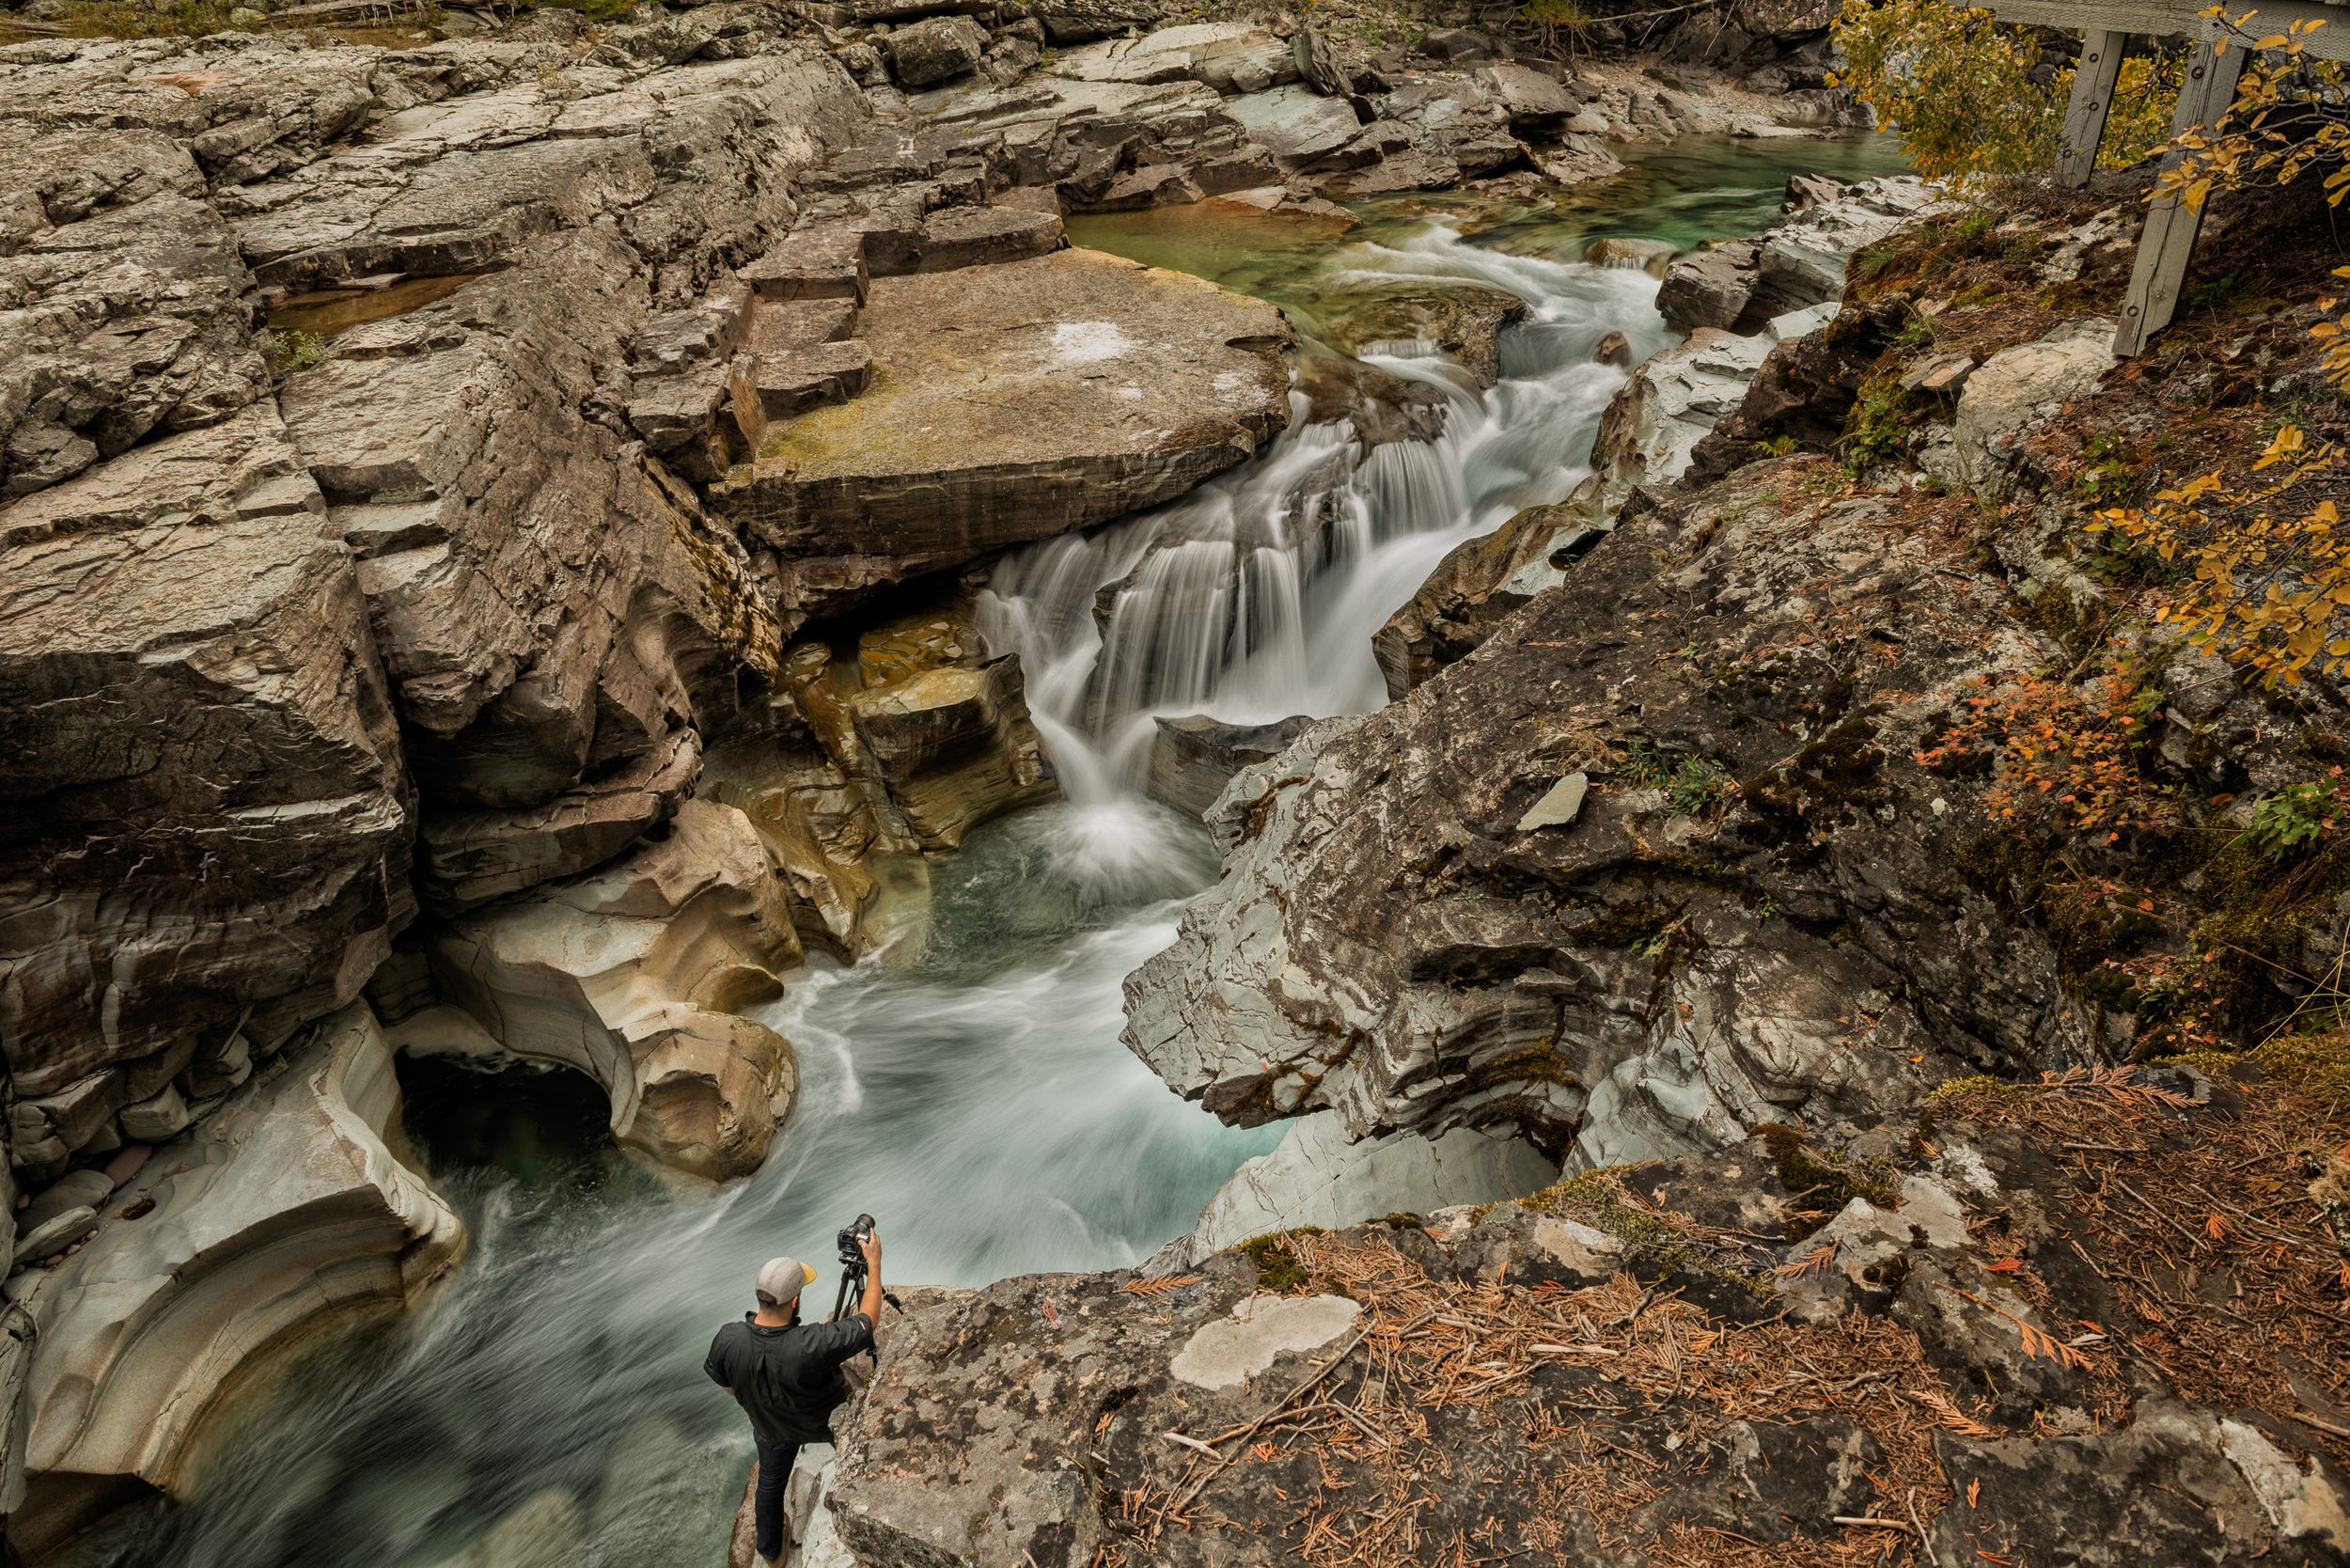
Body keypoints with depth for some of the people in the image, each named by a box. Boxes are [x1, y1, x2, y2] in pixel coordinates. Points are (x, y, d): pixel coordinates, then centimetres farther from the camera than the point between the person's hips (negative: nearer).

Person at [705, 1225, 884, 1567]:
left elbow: (724, 1382, -9)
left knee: (771, 1481, 30)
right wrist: (874, 1263, -20)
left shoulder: (728, 1340, -33)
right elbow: (868, 1320, -30)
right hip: (827, 1424, -3)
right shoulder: (812, 1346, -45)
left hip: (770, 1427, 3)